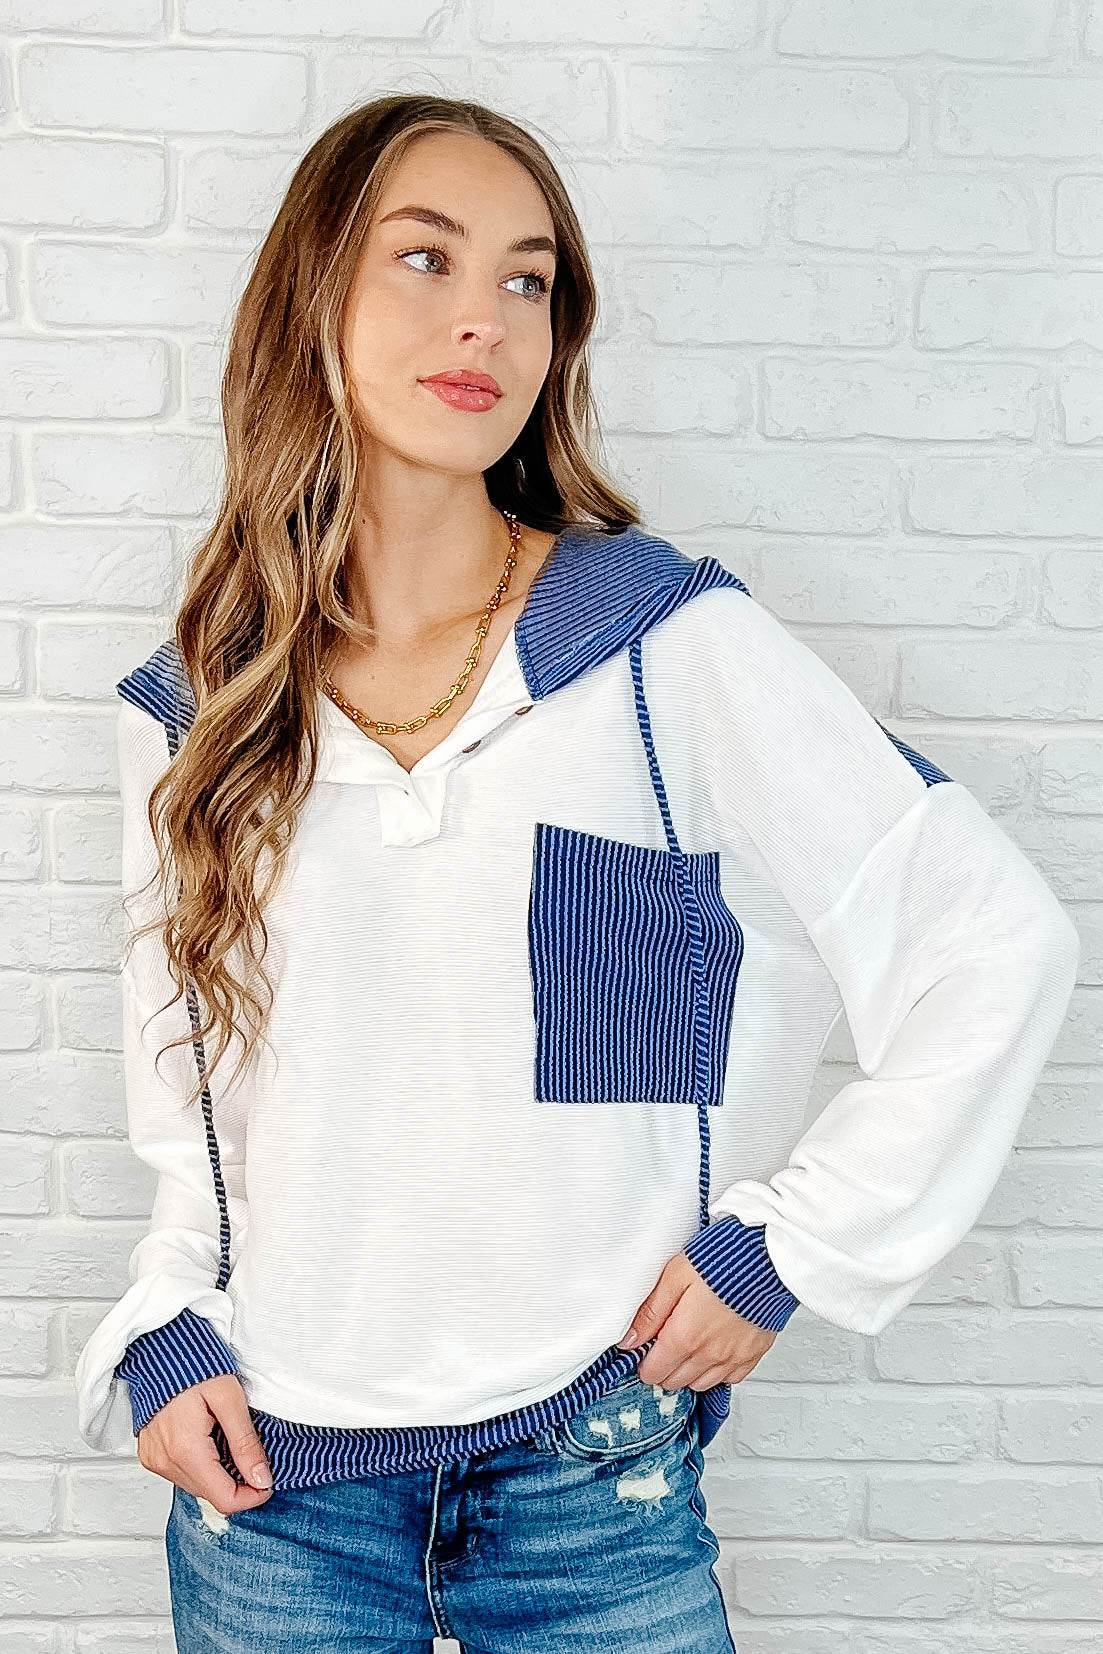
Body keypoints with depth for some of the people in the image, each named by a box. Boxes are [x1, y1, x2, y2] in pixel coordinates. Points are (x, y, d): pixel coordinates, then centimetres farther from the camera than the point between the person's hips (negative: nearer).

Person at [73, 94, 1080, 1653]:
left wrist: (790, 1245, -8)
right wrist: (164, 1332, -1)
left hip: (594, 1474, -2)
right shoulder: (188, 715, 1)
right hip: (269, 1474, 3)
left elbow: (999, 943, -8)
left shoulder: (673, 643, -10)